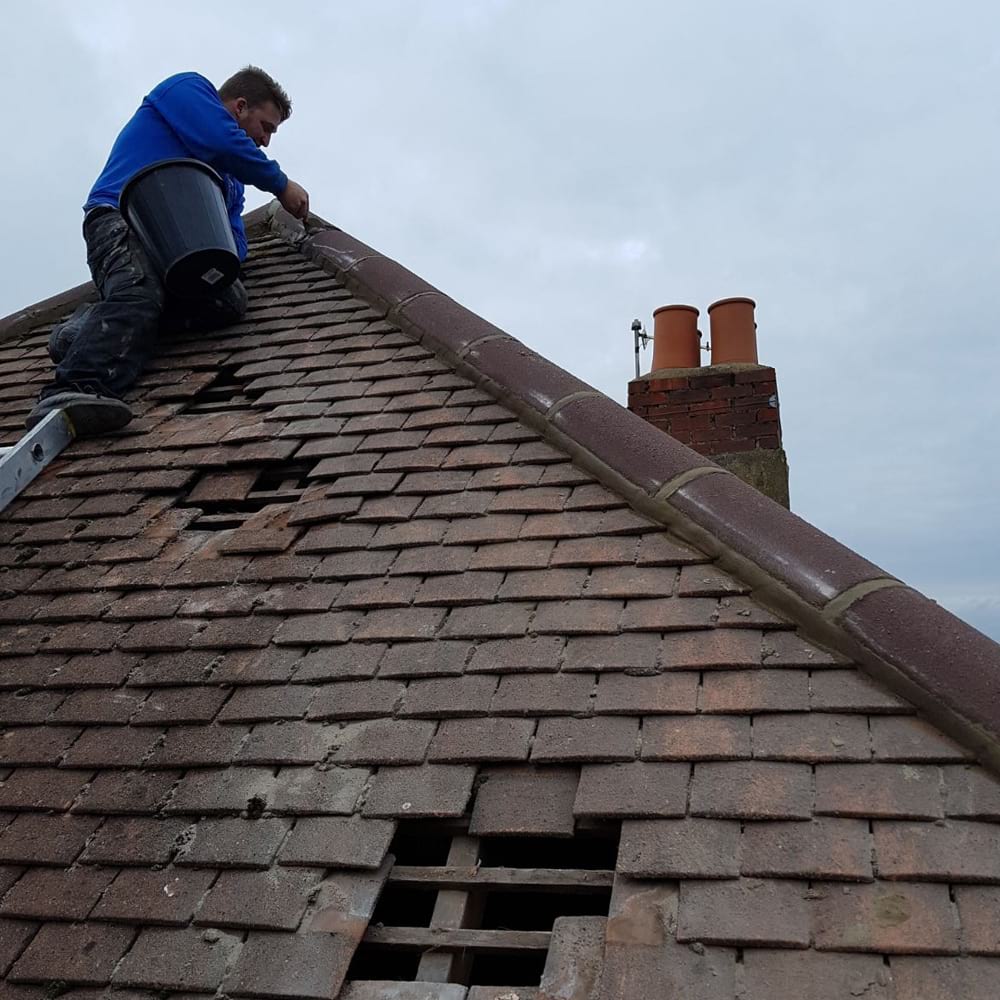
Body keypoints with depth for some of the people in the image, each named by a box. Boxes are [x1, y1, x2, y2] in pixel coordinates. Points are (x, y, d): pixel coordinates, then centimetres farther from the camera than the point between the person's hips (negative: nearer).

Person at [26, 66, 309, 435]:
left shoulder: (230, 176, 33)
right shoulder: (188, 88, 14)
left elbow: (234, 240, 21)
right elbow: (224, 143, -6)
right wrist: (281, 185, 6)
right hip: (119, 220, -6)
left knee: (230, 300, -25)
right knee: (140, 290, -38)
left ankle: (90, 326, -28)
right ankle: (72, 390, -60)